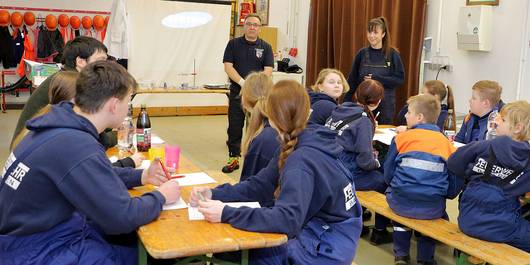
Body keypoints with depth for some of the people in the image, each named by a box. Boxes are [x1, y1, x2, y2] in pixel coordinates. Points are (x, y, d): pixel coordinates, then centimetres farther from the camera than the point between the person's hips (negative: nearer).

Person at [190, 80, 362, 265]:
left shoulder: (302, 160, -27)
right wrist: (214, 194, -7)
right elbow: (260, 185, 5)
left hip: (327, 249, -8)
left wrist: (227, 214, -32)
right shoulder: (302, 147, 2)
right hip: (319, 235, 8)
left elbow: (287, 219, -35)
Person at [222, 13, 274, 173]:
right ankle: (234, 159, 13)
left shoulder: (265, 47, 5)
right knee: (234, 127, 4)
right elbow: (228, 67, -4)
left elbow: (268, 71, -3)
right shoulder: (234, 44, 5)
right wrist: (242, 82, -17)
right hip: (237, 92, 1)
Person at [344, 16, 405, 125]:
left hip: (385, 104, -2)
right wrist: (346, 102, 1)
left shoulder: (392, 54, -4)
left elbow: (400, 79, -7)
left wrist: (377, 79, -16)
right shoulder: (362, 53, 3)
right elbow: (352, 79, 6)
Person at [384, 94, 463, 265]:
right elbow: (455, 187, 4)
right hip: (432, 209, 1)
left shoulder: (402, 138, 1)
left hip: (400, 204, -1)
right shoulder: (446, 143, 5)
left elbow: (388, 175, 4)